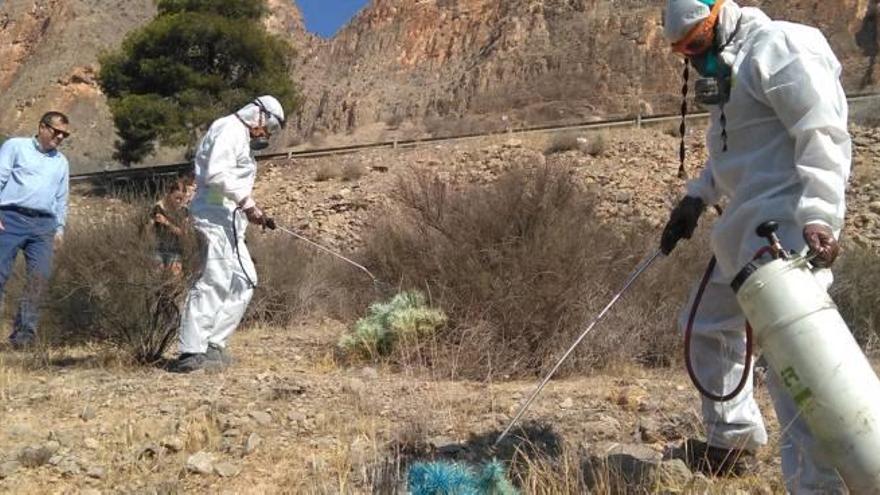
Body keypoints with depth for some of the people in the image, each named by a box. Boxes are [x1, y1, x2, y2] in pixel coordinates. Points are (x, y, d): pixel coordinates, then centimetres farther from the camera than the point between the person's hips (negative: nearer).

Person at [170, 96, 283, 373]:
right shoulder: (231, 129, -7)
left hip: (227, 220, 11)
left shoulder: (240, 137, 24)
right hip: (217, 217, -11)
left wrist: (249, 210, 11)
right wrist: (247, 201, -19)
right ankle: (192, 352, -9)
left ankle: (213, 345, 15)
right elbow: (217, 174, -21)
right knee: (215, 283, -12)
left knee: (243, 282, 13)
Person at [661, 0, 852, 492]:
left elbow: (823, 134, -20)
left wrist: (819, 216, -30)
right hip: (747, 228, 11)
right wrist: (696, 198, 17)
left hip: (785, 225, -11)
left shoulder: (777, 46, -9)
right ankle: (732, 442, 33)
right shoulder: (735, 70, 21)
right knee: (708, 324, 19)